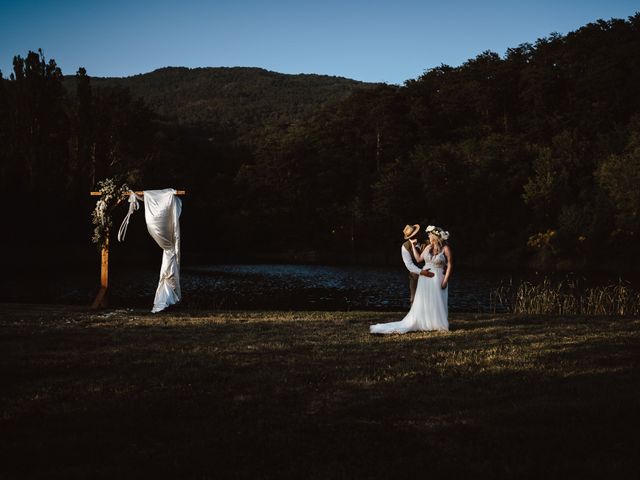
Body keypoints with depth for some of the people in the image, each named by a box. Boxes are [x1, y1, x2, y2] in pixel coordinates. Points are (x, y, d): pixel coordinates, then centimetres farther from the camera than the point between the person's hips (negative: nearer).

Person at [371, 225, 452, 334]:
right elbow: (419, 259, 15)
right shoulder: (429, 247, 8)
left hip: (437, 279, -5)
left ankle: (439, 325, 11)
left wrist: (445, 281, -15)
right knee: (421, 304, 7)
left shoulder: (446, 248, -8)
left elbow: (450, 265, -9)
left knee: (437, 304, -1)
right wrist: (413, 245, 15)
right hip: (424, 278, 5)